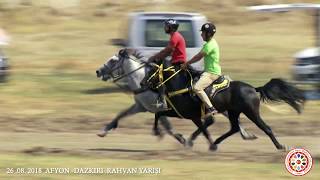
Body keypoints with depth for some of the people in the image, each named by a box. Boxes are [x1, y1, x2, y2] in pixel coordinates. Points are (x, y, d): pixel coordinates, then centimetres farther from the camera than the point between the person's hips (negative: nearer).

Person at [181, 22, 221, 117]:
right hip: (209, 71, 11)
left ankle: (211, 108, -29)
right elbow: (199, 56, 19)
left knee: (197, 88, -25)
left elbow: (199, 57, -16)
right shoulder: (208, 44, 16)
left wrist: (187, 64, -7)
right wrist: (187, 63, 13)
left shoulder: (210, 45, -16)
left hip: (212, 73, -11)